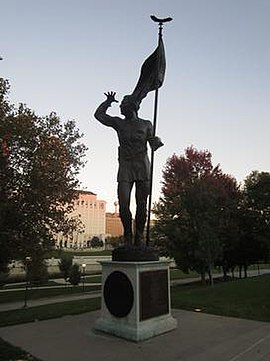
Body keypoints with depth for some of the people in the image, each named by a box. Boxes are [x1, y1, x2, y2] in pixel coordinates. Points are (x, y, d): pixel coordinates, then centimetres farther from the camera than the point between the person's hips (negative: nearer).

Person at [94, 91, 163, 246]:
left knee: (142, 205, -1)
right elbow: (98, 114, 17)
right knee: (123, 205, -7)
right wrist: (108, 102, 10)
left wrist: (157, 142, -13)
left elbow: (153, 144, 8)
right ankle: (128, 236, 11)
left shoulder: (146, 124, 11)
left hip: (142, 168, -1)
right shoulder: (119, 123, 14)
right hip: (125, 168, 1)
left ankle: (139, 237, 11)